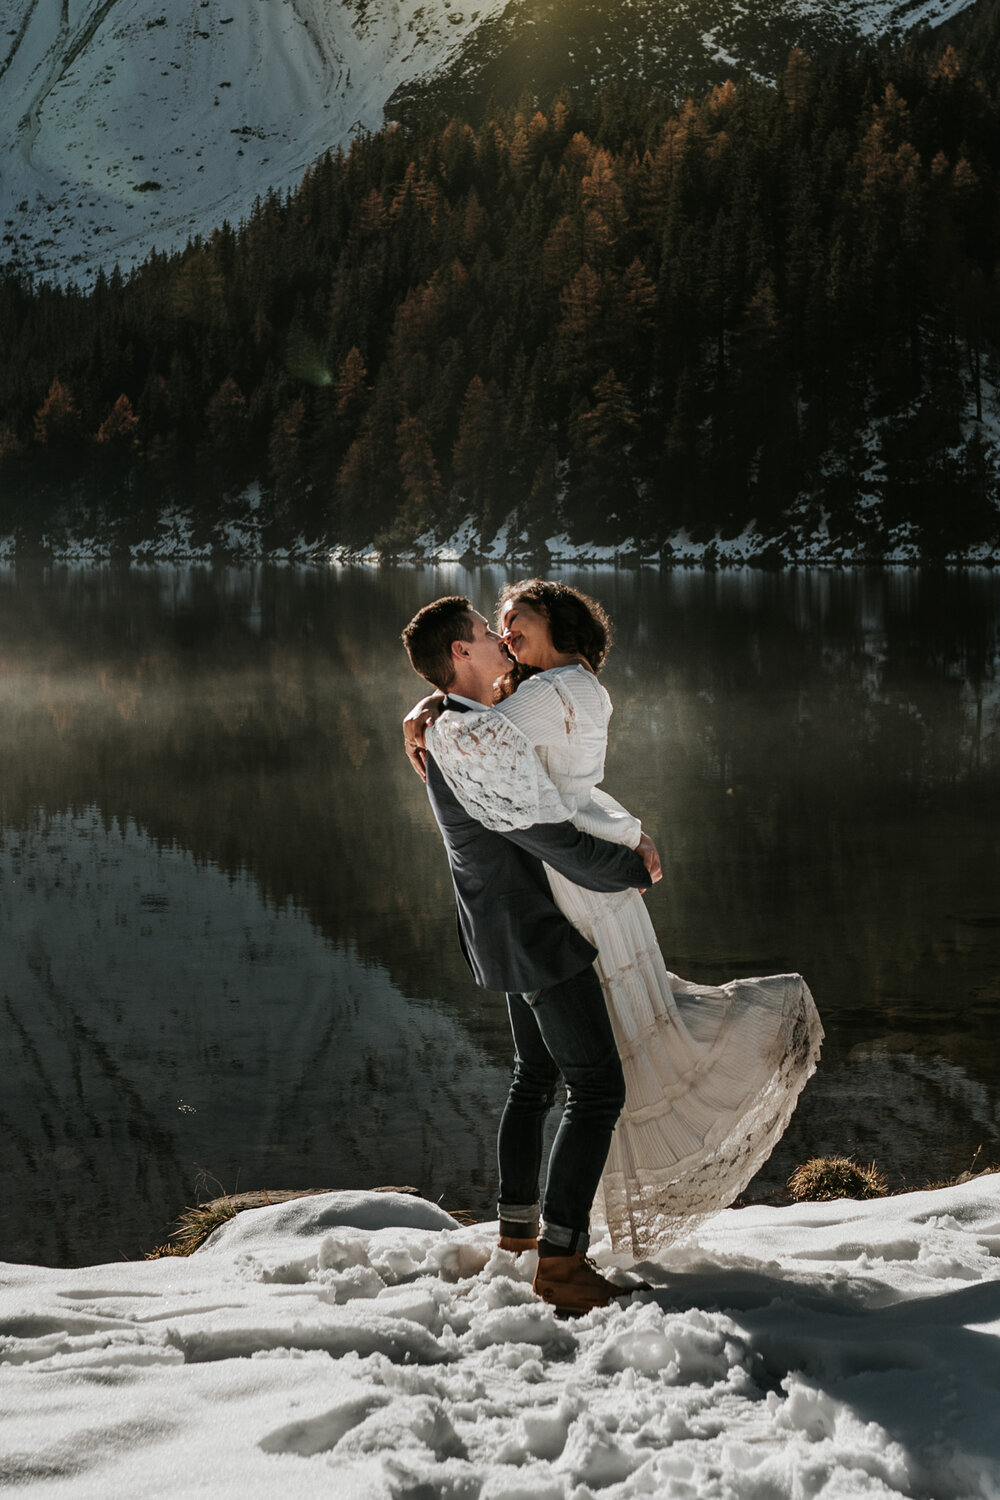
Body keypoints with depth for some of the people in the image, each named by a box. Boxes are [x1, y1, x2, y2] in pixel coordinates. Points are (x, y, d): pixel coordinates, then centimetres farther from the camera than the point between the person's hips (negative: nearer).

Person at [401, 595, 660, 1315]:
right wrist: (636, 870, -8)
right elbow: (561, 847, -25)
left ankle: (518, 1228, 33)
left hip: (510, 933, 11)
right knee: (598, 1089, -7)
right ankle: (561, 1258, -6)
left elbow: (560, 792, 19)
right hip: (538, 934, -11)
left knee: (536, 1079, 22)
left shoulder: (452, 734, 9)